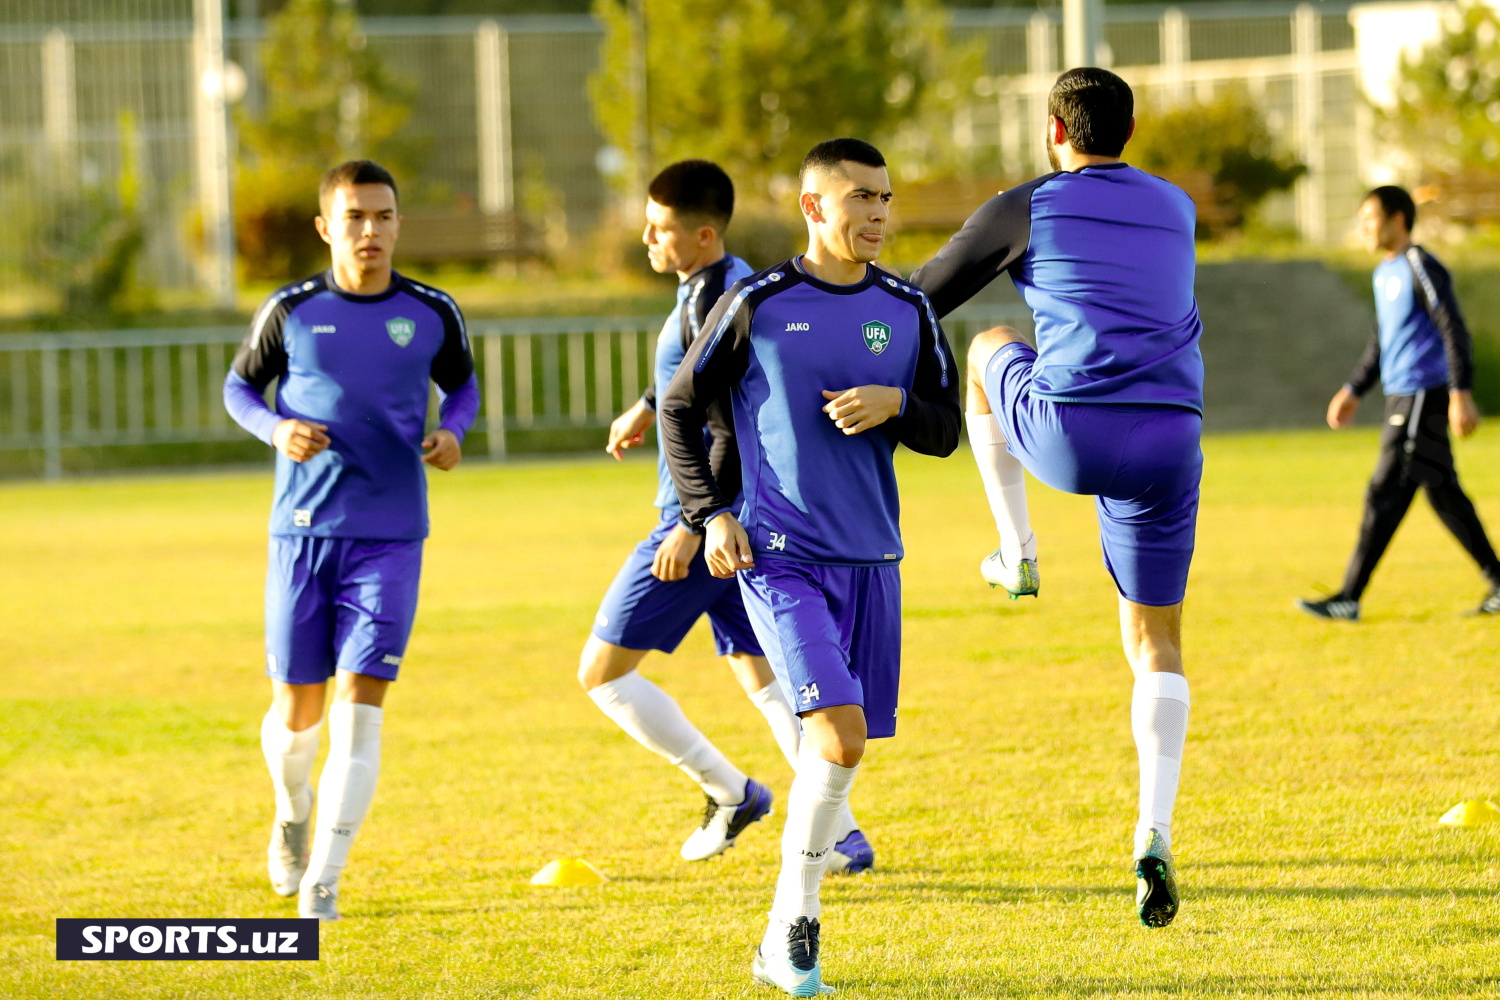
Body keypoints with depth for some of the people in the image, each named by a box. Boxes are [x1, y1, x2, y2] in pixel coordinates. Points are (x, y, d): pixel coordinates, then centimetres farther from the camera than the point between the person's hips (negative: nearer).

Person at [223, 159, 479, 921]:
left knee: (360, 706, -11)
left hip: (391, 537, 0)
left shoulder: (432, 315, 1)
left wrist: (452, 431, -4)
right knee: (297, 709, 5)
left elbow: (461, 385, 18)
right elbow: (240, 384, 11)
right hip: (303, 530, 0)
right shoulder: (290, 312, -1)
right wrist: (275, 429, -10)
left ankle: (322, 883, -8)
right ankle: (293, 815, 40)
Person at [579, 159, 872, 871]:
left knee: (602, 671, -2)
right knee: (762, 676, 14)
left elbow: (732, 434, -24)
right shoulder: (733, 281, 10)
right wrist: (648, 405, 44)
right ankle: (843, 834, 7)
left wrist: (691, 528, -23)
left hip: (709, 517, -10)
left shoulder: (711, 303, -20)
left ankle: (729, 791, 2)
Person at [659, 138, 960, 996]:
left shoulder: (908, 311, 6)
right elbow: (681, 408, 7)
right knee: (840, 735, -19)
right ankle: (794, 925, -7)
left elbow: (945, 432, 11)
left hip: (871, 561, 5)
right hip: (780, 559, -5)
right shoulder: (758, 305, -3)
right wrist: (710, 514, -4)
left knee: (846, 748, 7)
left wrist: (895, 403, -10)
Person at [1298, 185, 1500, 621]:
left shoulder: (1421, 268, -12)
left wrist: (1461, 393, -22)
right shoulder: (1384, 273, 17)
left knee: (1385, 495, -9)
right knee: (1444, 494, 10)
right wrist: (1353, 390, 22)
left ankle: (1348, 598, -8)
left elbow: (1454, 331, -16)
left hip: (1423, 396, -10)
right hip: (1402, 396, 10)